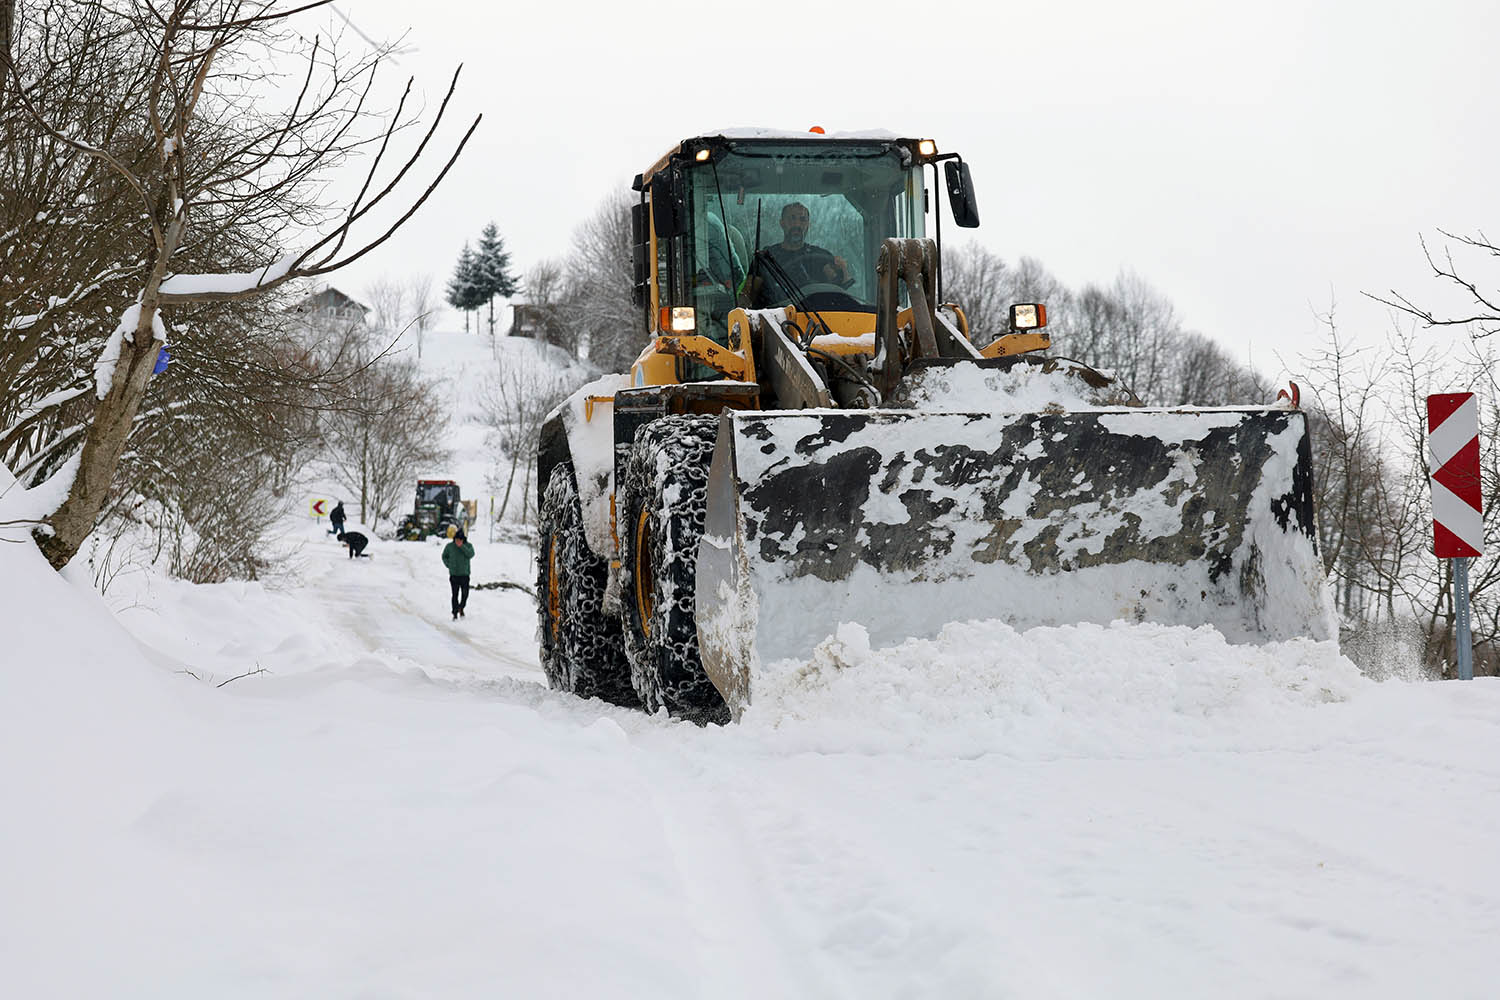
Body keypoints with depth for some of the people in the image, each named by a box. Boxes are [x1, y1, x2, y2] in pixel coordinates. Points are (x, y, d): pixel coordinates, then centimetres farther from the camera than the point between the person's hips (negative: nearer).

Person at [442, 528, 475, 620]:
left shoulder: (468, 545, -1)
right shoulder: (449, 546, 0)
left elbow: (471, 554, -19)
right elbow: (444, 556, 14)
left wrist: (462, 546, -25)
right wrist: (449, 565, 2)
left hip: (465, 574, 0)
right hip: (454, 574, 0)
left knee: (465, 594, 1)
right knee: (455, 595, -2)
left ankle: (461, 608, 27)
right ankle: (455, 614, 4)